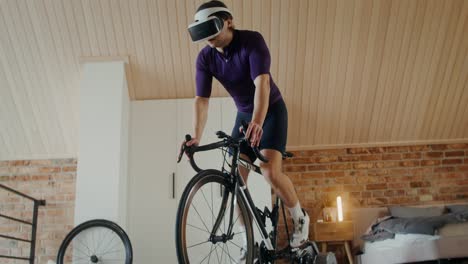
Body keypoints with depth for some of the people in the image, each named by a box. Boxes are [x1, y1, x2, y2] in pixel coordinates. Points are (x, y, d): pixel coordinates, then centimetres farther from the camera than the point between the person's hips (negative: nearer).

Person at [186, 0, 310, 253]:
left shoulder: (252, 40, -24)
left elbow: (262, 83, -37)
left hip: (271, 110, -5)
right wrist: (196, 136, -32)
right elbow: (201, 100, -17)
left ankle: (300, 218, 5)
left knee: (270, 172, -22)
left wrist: (258, 122, -52)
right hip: (244, 115, 5)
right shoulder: (205, 58, -11)